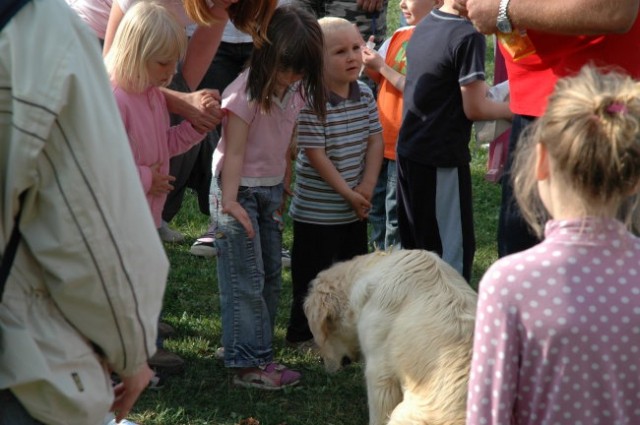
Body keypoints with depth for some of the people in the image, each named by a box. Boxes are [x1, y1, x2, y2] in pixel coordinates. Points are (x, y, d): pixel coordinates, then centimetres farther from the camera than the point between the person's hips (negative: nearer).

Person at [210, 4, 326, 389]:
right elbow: (234, 152, -20)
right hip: (240, 190, -8)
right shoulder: (247, 94, -20)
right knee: (246, 281, -5)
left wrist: (284, 189, 11)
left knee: (271, 275, 11)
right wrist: (230, 202, -24)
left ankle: (261, 354, 20)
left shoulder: (295, 91, 3)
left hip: (271, 190, 8)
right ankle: (247, 364, 0)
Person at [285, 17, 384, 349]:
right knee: (313, 275, 4)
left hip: (355, 208, 7)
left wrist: (367, 186, -9)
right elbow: (315, 153, -20)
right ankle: (301, 334, 18)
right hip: (317, 209, -7)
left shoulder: (364, 94, 1)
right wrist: (347, 192, -17)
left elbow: (375, 140, 3)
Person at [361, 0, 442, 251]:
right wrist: (367, 58, -6)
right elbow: (378, 77, 11)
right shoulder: (400, 35, 6)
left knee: (396, 212, 2)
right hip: (383, 138, 8)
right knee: (376, 205, 19)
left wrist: (382, 66, -19)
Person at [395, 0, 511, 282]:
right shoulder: (468, 37, -18)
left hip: (407, 151, 8)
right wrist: (513, 109, -1)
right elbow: (474, 109, -15)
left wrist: (477, 89, 17)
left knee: (415, 247, 17)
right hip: (442, 158, -8)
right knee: (453, 249, 1)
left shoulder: (423, 26, 7)